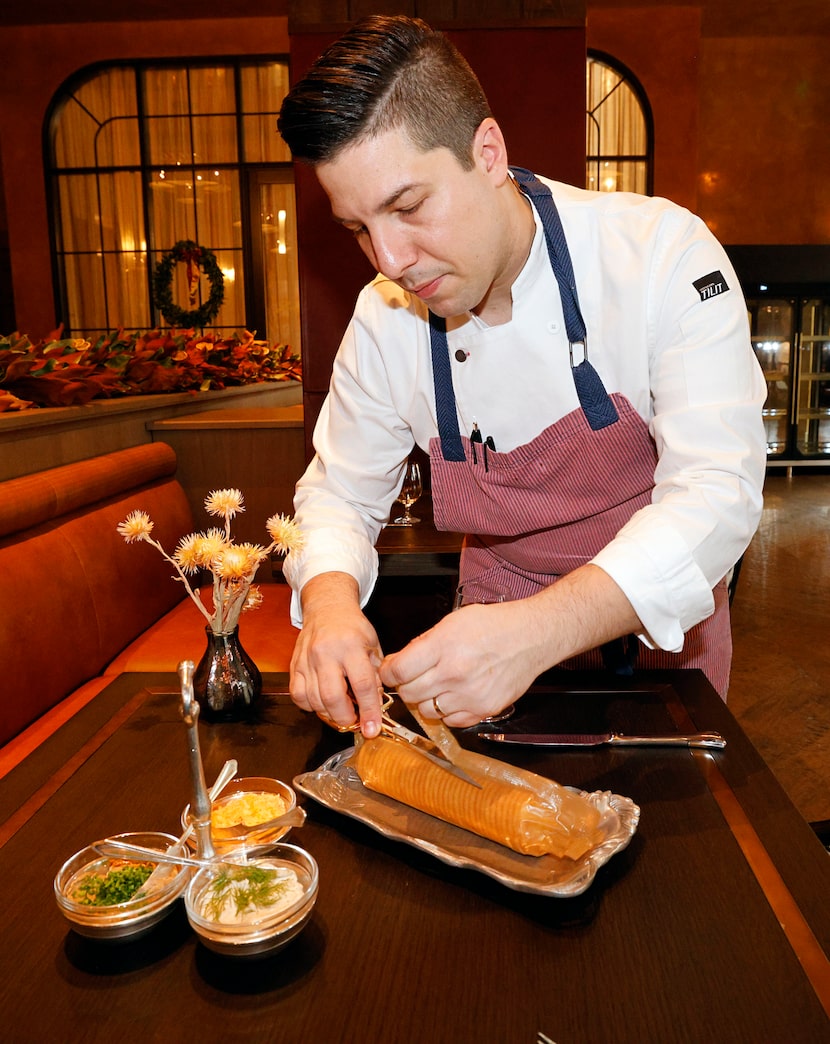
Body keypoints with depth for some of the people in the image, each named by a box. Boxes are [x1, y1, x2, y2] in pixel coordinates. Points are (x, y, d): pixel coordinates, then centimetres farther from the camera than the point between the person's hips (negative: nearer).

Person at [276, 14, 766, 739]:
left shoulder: (661, 252, -22)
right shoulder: (385, 319, -11)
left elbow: (718, 490, -28)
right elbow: (340, 491, -2)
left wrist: (537, 632, -43)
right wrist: (329, 598, -26)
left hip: (662, 607, -1)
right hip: (502, 597, 2)